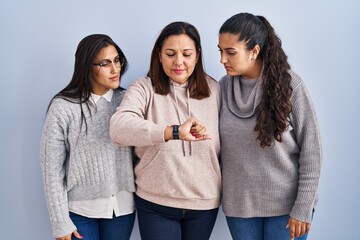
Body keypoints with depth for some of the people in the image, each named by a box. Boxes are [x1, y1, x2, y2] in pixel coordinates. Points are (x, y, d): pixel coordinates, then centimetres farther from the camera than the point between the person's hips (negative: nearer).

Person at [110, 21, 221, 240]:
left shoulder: (214, 89, 1)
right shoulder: (144, 89, -9)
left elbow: (224, 143, 10)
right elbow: (118, 128, -27)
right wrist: (175, 132, -38)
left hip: (205, 202, 3)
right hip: (155, 204, -2)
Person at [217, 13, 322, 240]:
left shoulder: (289, 84, -11)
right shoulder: (224, 87, -2)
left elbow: (311, 149, -8)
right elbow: (217, 145, 7)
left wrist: (303, 207, -9)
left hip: (286, 204, -3)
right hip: (239, 204, 3)